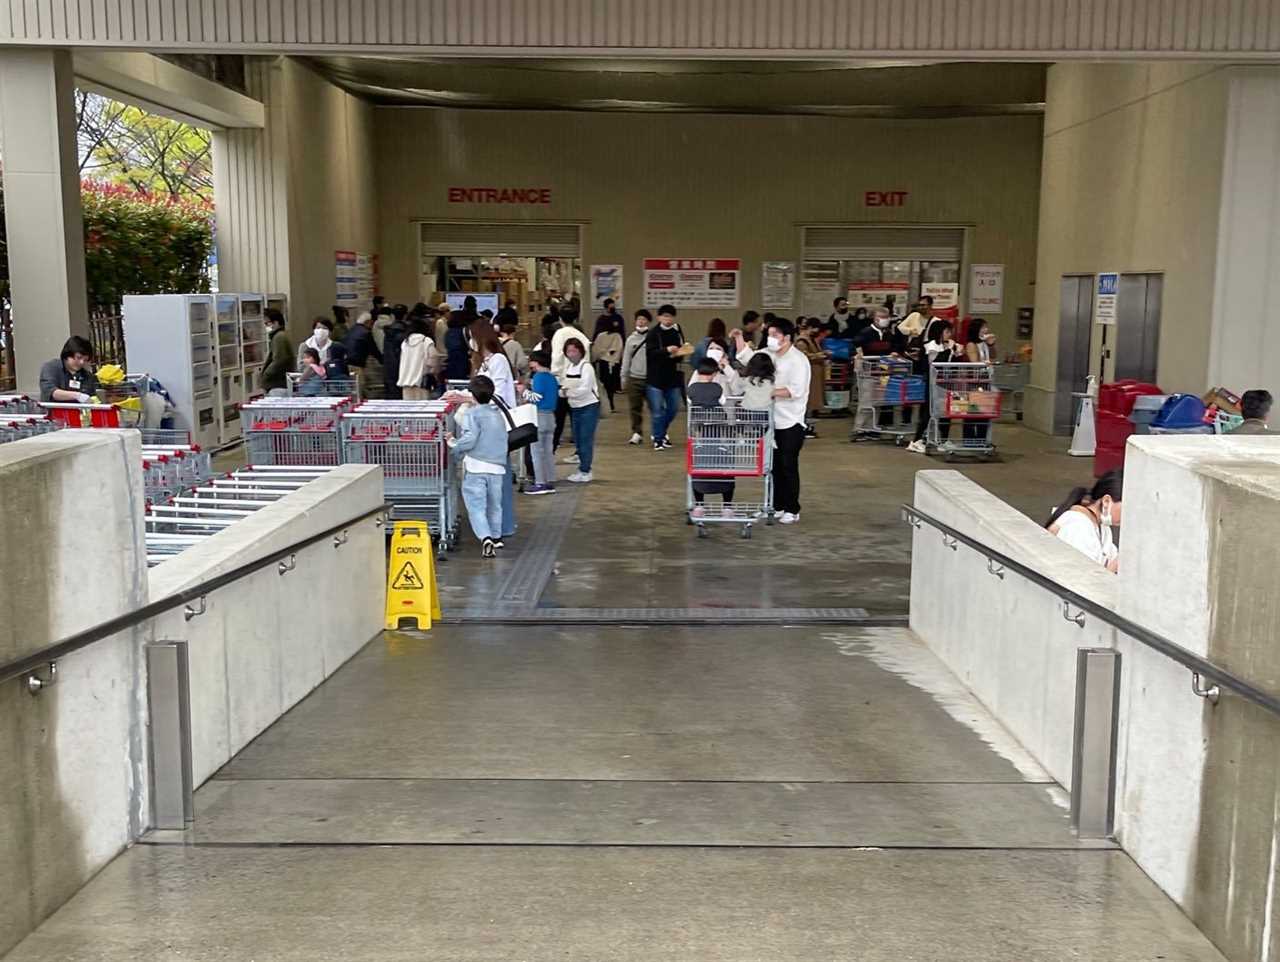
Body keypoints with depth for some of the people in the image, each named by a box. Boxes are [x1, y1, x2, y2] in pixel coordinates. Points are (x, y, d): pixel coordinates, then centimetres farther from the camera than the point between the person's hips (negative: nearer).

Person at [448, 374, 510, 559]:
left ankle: (486, 537, -24)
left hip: (476, 467, -6)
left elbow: (469, 440, -18)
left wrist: (452, 443, -1)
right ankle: (496, 536, 34)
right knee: (494, 504, 21)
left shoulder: (473, 414, -8)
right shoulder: (498, 415, 14)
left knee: (476, 506, -7)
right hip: (497, 467, 6)